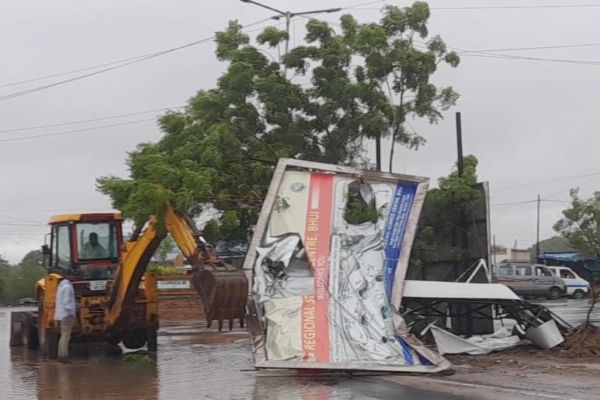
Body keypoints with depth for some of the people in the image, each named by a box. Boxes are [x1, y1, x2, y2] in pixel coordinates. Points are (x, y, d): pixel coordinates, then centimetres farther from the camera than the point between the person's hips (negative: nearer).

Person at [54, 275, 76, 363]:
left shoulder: (62, 285, 16)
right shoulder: (67, 287, -15)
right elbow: (66, 302, -19)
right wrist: (69, 313, -20)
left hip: (63, 314, 10)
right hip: (67, 315, -10)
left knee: (64, 335, 14)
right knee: (65, 336, -9)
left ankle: (61, 355, 16)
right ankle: (63, 356, -10)